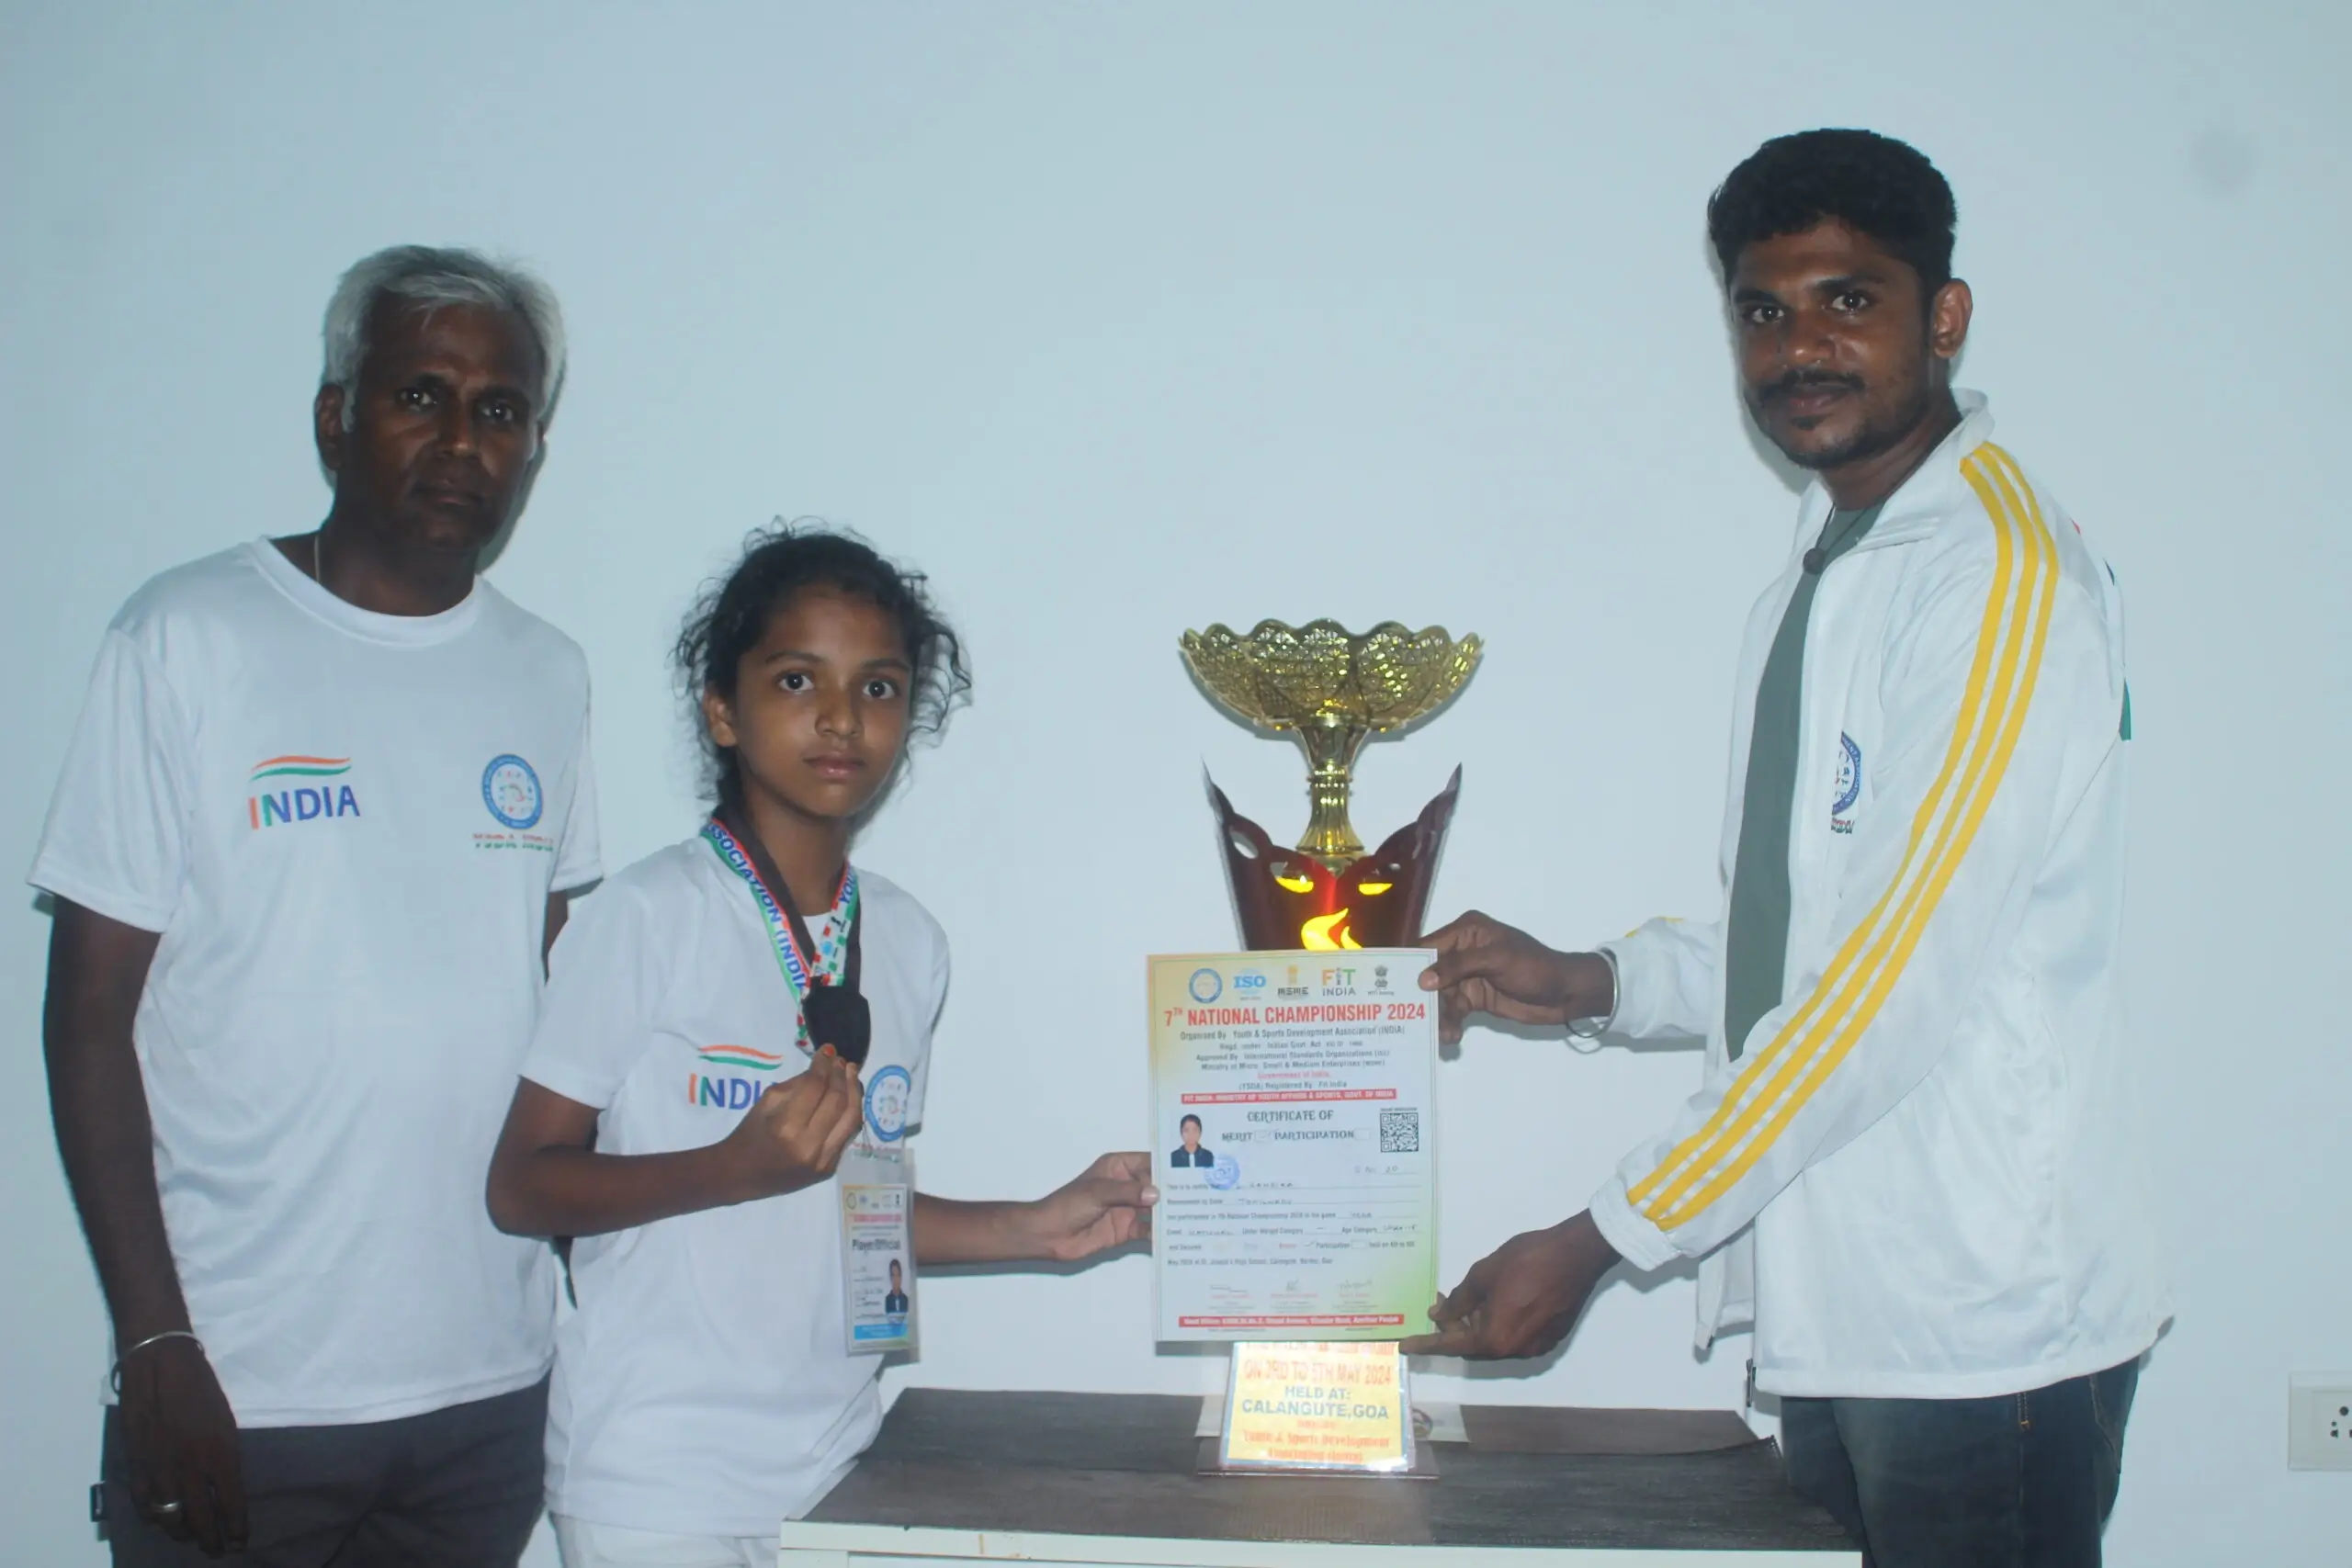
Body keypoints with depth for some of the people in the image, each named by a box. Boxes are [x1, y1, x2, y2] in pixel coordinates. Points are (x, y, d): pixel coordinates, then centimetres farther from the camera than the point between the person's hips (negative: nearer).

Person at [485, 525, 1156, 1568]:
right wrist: (736, 1168, -22)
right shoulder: (651, 915, -11)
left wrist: (1036, 1230, 5)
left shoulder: (909, 942, 6)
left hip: (834, 1461, 5)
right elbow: (520, 1187, -11)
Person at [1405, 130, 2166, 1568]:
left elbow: (1900, 975, -20)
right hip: (1836, 1310, 8)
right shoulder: (1814, 586, 16)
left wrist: (1599, 1243, -17)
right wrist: (1593, 985, 5)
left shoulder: (2001, 568, -14)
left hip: (1983, 1313, -8)